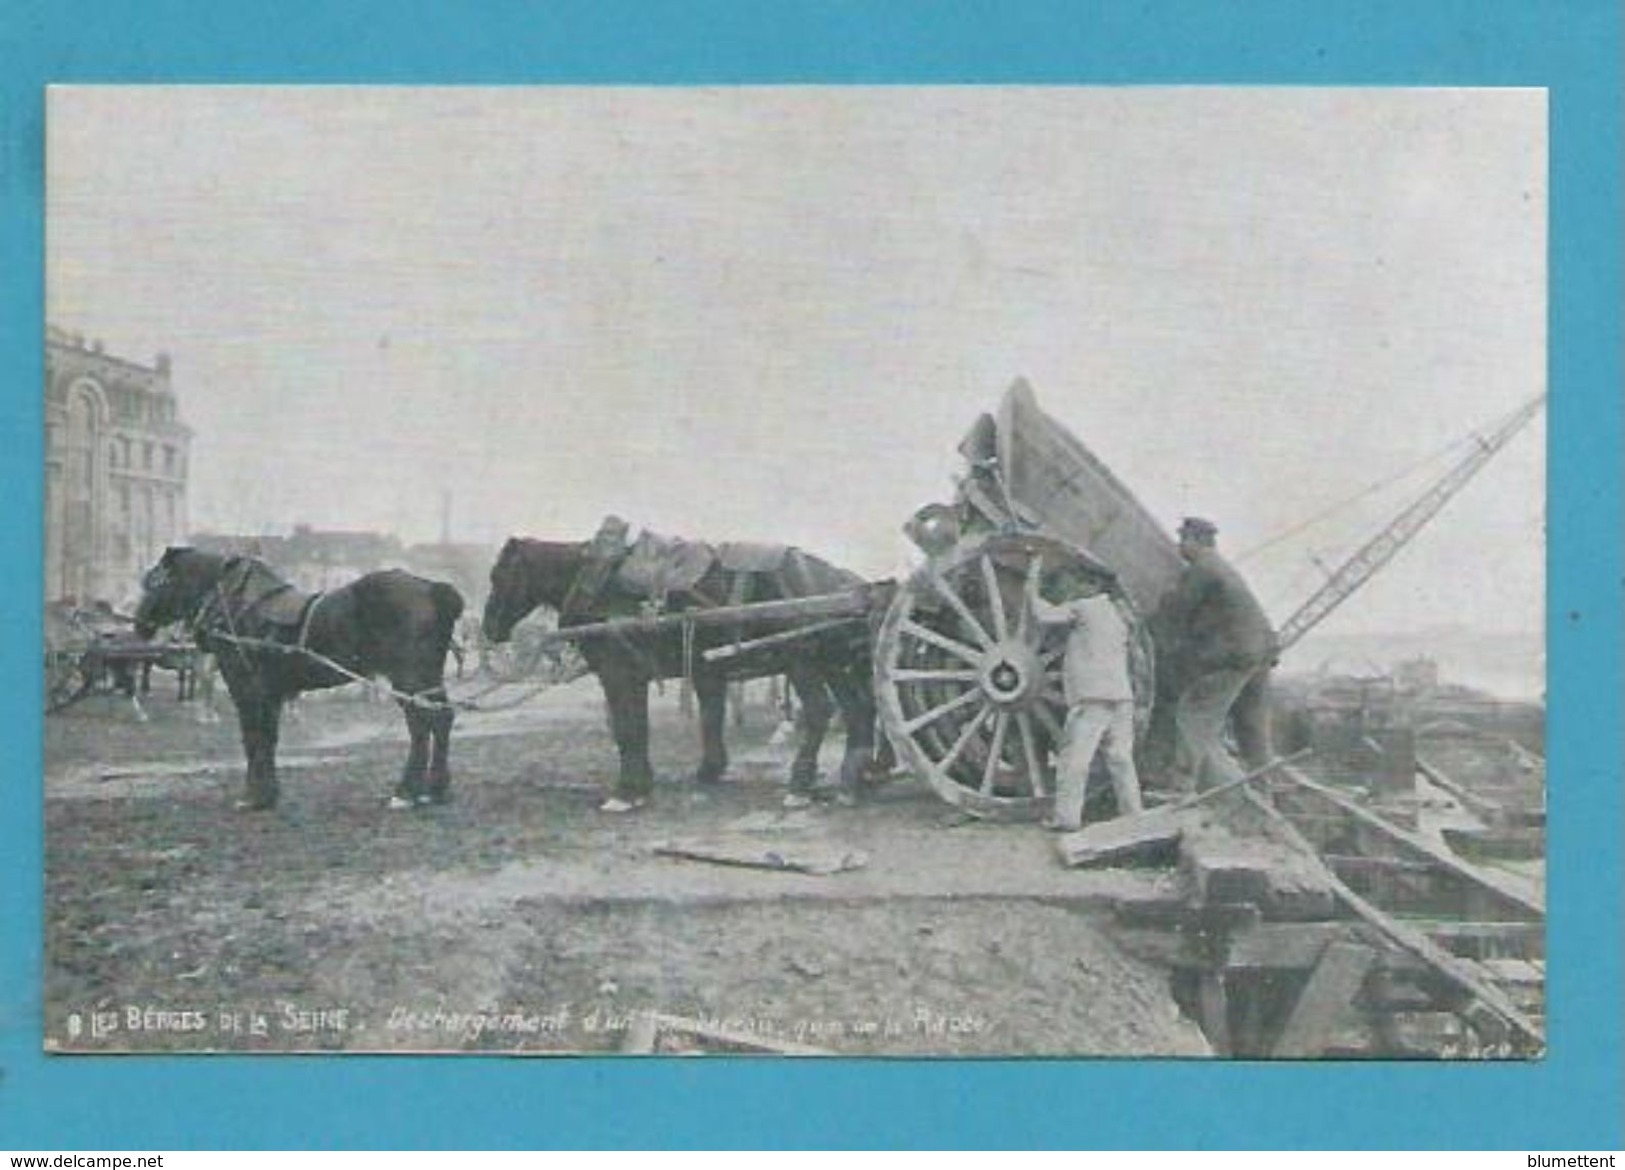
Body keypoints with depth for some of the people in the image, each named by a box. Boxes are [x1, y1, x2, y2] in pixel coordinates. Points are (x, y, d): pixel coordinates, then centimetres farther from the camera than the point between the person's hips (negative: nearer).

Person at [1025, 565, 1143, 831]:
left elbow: (1044, 614, -3)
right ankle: (1132, 814, 9)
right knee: (1120, 759, 10)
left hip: (1092, 697, -8)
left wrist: (1032, 591, 15)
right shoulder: (1118, 616, 22)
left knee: (1074, 758, -7)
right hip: (1122, 696, 8)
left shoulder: (1083, 608, -1)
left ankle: (1066, 816, -10)